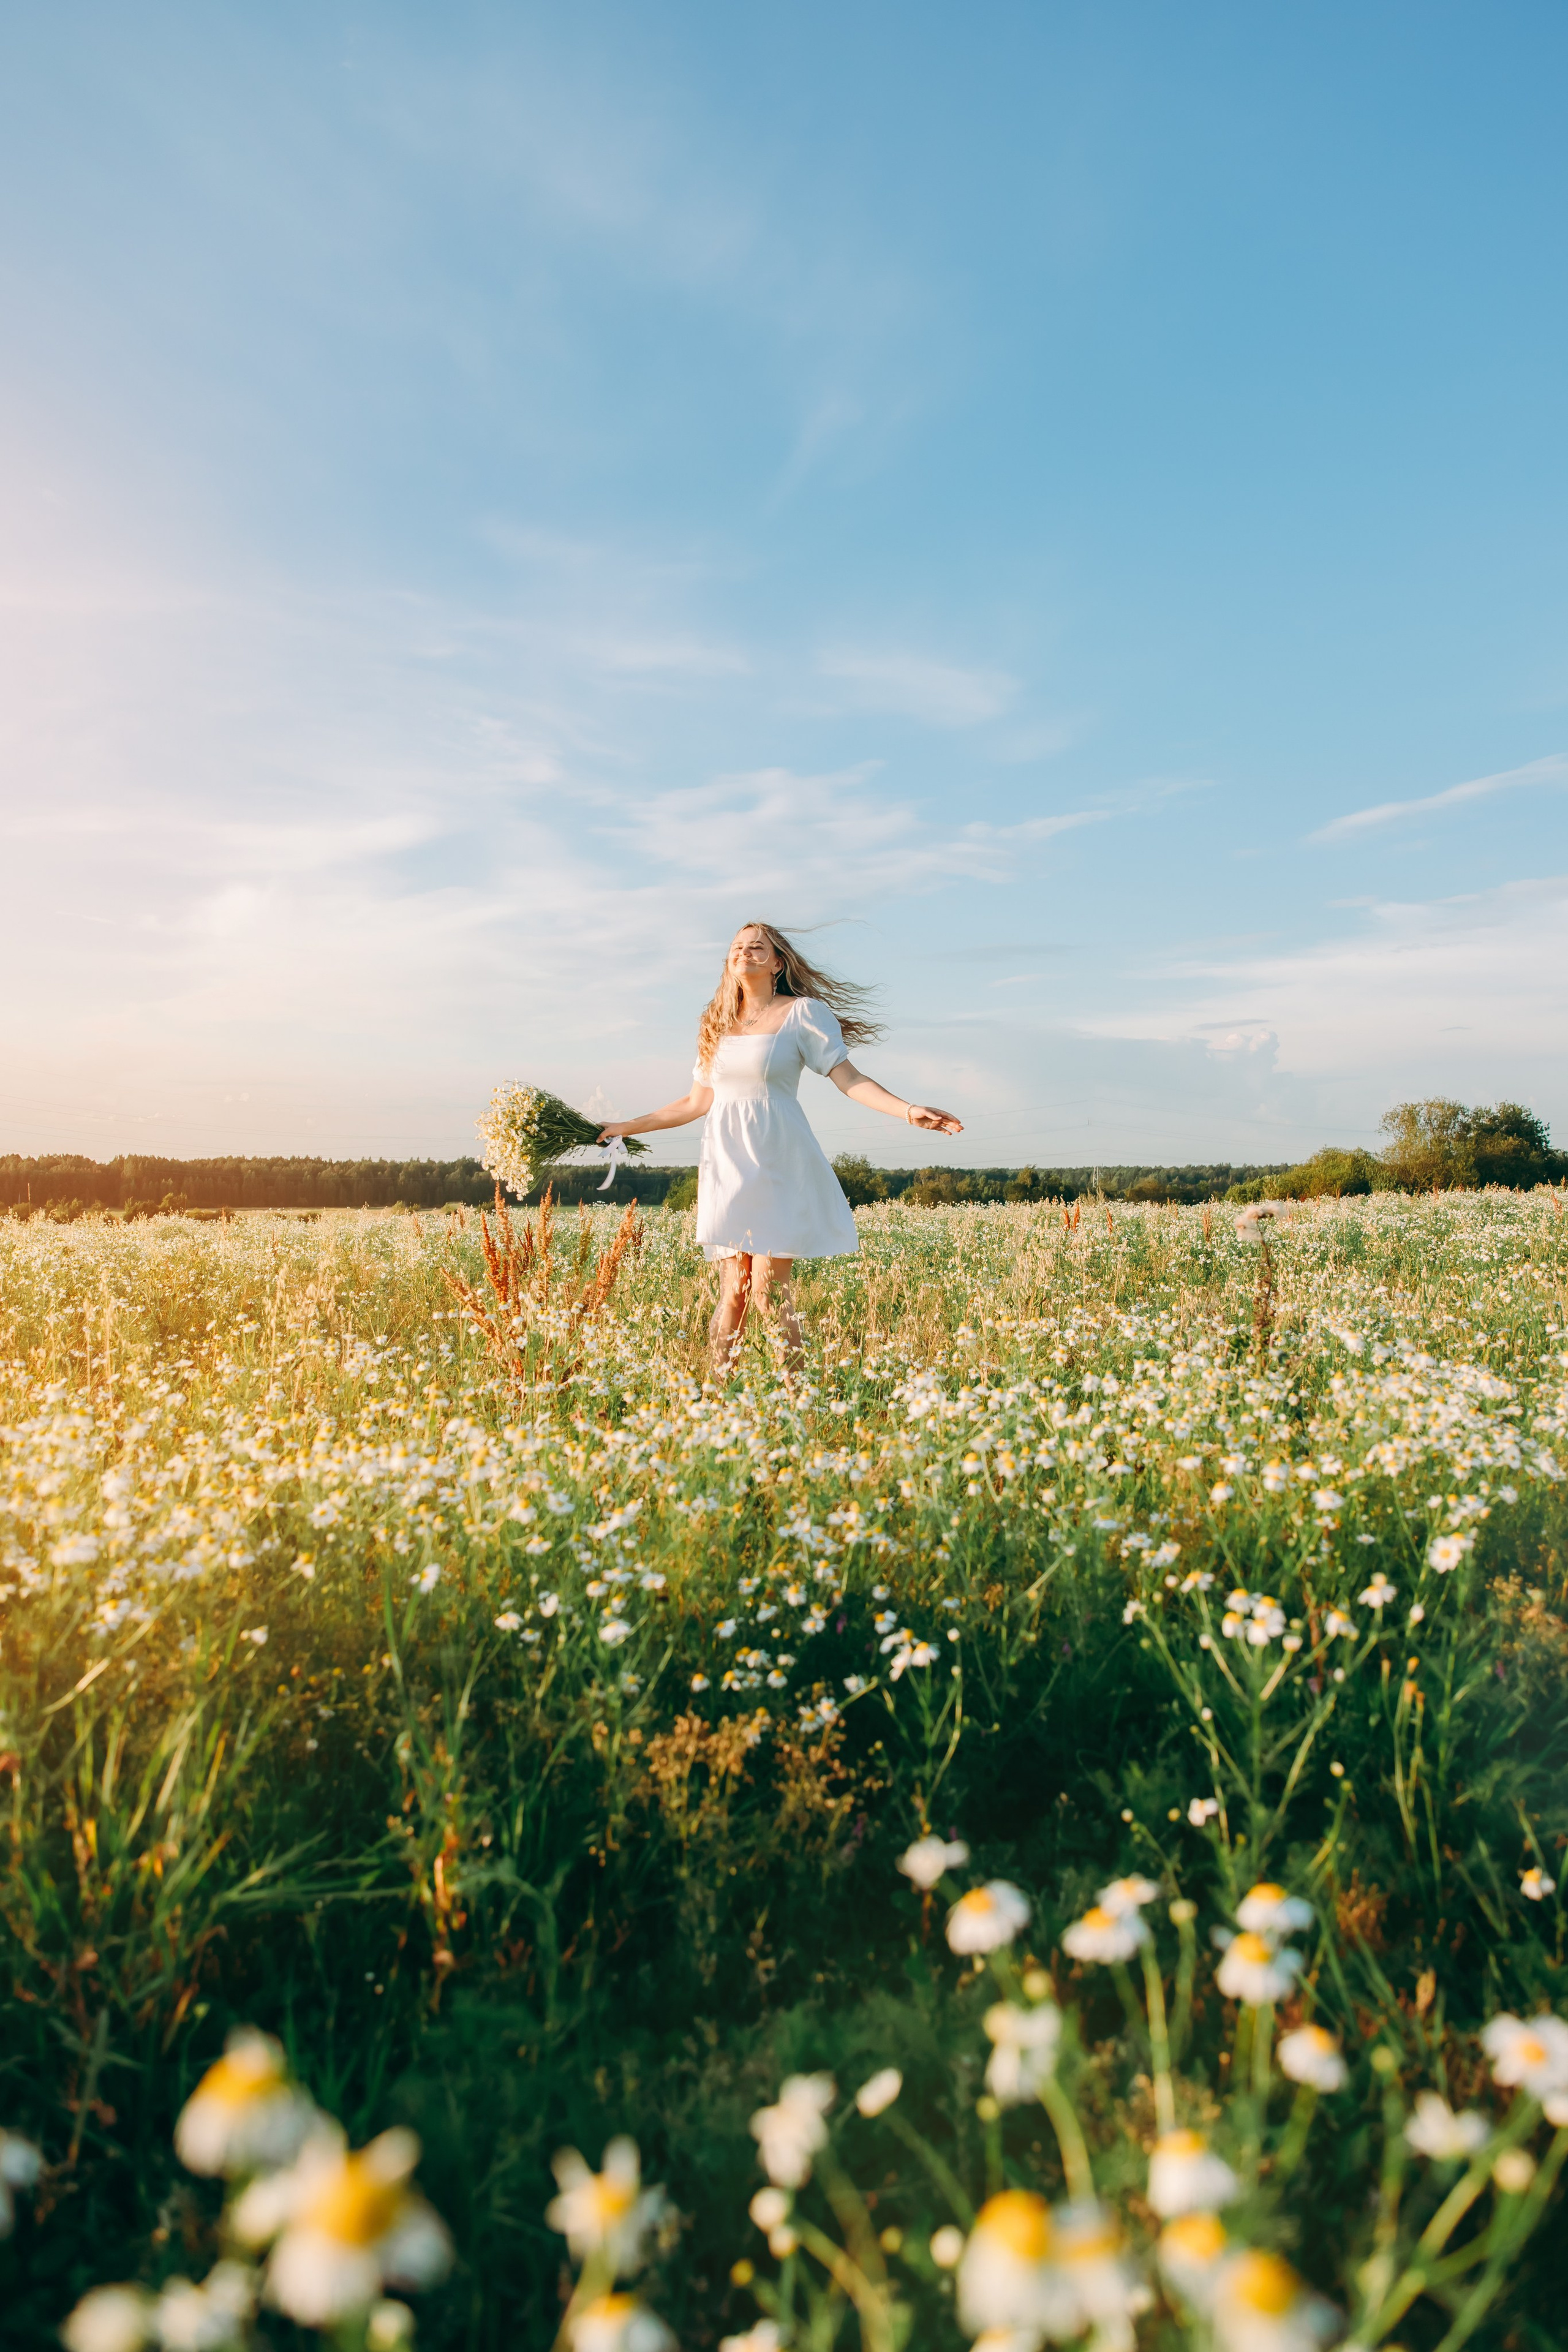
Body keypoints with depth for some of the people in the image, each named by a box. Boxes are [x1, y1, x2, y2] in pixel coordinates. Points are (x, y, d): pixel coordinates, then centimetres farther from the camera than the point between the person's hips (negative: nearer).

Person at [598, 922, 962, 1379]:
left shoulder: (802, 1012, 2)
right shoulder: (717, 1025, 16)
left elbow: (849, 1078, -5)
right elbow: (696, 1103, 21)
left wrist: (908, 1109, -20)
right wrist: (625, 1127, 23)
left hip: (775, 1164, -4)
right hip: (727, 1165, 4)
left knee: (768, 1291, -10)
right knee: (734, 1290, 1)